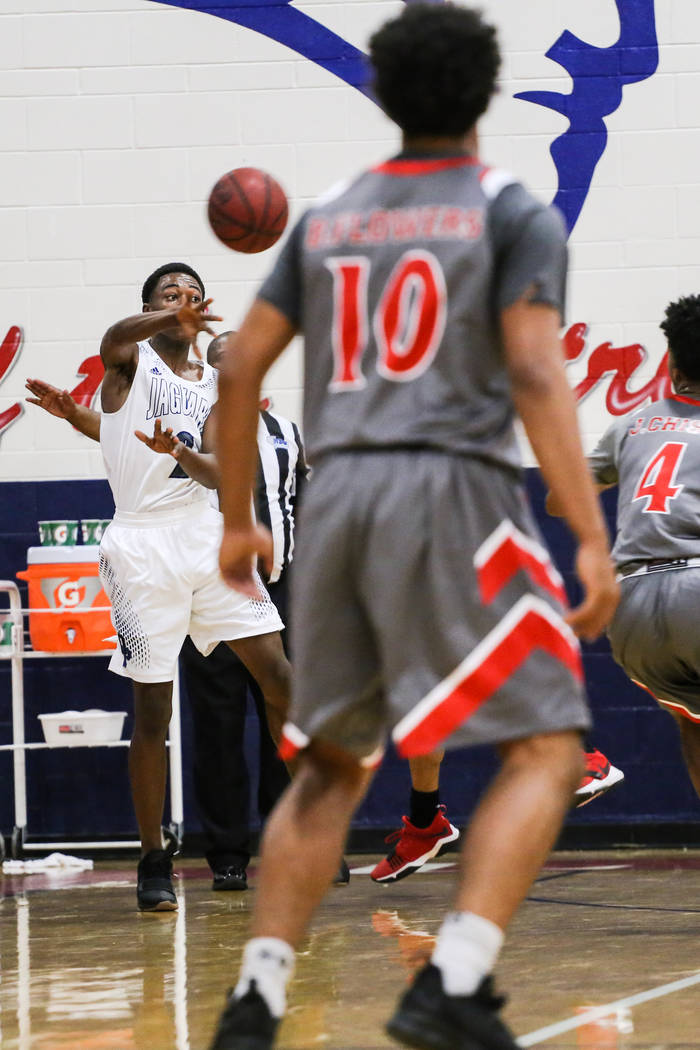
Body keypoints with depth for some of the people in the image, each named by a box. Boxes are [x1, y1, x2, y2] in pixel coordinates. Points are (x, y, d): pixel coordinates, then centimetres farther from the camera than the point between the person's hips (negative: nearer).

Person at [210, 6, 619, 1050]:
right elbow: (535, 375, -12)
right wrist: (593, 541, -15)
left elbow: (241, 370, 12)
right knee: (544, 752, -1)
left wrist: (237, 521, 24)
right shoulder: (516, 216, 1)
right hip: (454, 493, -5)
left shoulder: (326, 220, 16)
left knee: (332, 766, 17)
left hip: (338, 495, 5)